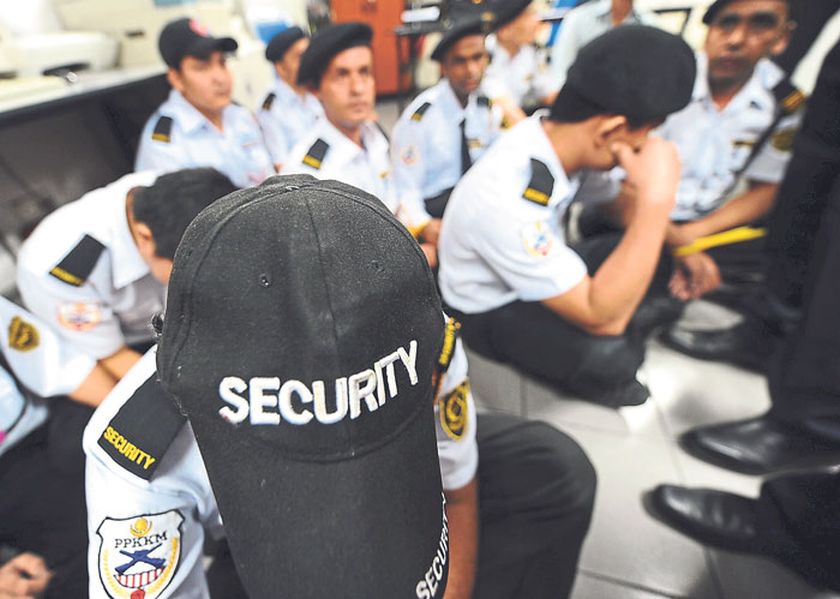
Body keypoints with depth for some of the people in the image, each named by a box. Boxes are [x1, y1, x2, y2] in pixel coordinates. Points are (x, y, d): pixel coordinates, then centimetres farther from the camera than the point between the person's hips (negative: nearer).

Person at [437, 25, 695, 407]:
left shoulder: (559, 138, -14)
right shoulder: (505, 200, -38)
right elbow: (602, 318, -33)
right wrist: (656, 197, -36)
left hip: (538, 272, 7)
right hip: (488, 314, -7)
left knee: (660, 260, 2)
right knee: (612, 353, -27)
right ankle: (587, 379, 10)